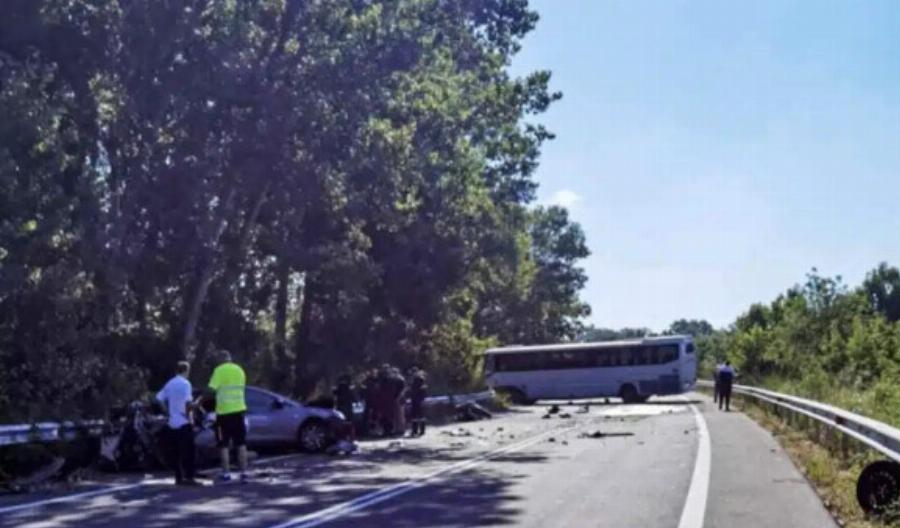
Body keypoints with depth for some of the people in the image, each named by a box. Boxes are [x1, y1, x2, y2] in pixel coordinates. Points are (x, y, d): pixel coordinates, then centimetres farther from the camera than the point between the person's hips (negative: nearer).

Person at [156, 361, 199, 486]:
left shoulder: (170, 383, 11)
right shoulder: (185, 383, -11)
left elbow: (160, 398, 10)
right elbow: (187, 403, -20)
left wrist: (168, 412, 10)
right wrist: (188, 416, -5)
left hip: (172, 423, 7)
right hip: (184, 422, -7)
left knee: (175, 452, 8)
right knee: (187, 451, -4)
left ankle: (178, 478, 11)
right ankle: (189, 478, -7)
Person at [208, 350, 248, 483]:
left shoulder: (220, 370, -8)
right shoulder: (240, 369, 10)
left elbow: (211, 389, -16)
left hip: (224, 411, -5)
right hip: (239, 410, 5)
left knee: (223, 445, 3)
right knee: (241, 444, 8)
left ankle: (226, 474, 2)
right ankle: (244, 473, 6)